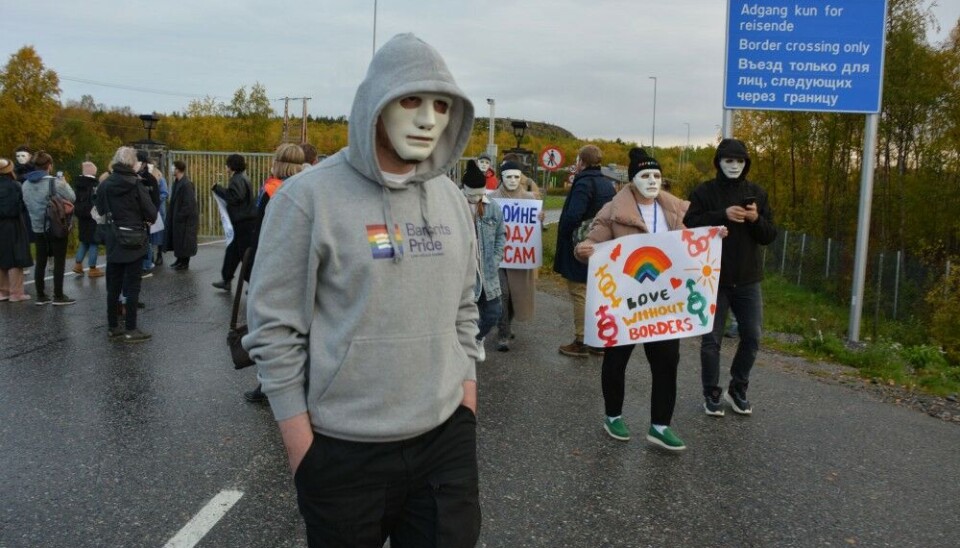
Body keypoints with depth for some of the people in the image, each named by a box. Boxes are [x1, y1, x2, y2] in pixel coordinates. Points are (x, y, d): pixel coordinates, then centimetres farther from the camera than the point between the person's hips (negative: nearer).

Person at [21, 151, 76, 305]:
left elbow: (28, 203, 8)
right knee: (59, 261, 2)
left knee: (40, 261, 10)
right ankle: (58, 296, 3)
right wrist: (64, 184, 8)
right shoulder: (55, 182, -15)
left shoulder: (26, 184, 4)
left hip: (38, 227, 6)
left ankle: (40, 296, 14)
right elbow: (72, 198, -7)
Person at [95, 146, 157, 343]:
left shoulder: (105, 184, 1)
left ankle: (113, 327, 19)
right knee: (132, 286, 1)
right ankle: (130, 330, 4)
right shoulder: (135, 184, -13)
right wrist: (145, 219, 9)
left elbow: (100, 210, 9)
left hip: (112, 241, 5)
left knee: (113, 285, 12)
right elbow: (151, 213, -12)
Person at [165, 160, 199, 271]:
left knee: (184, 240, 1)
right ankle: (180, 259, 28)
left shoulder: (186, 184, -21)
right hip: (177, 216, 9)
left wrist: (180, 216, -19)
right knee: (177, 238, 16)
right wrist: (172, 214, 10)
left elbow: (189, 203, -23)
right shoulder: (177, 181, 7)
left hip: (186, 218, -9)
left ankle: (185, 262, 12)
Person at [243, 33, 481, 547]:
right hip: (344, 450, -4)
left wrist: (466, 401, 9)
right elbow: (274, 330, -11)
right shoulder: (309, 197, -12)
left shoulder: (451, 200, 5)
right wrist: (303, 451, -10)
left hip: (446, 439, 5)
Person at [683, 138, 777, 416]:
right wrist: (723, 215, -24)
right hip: (713, 279, -3)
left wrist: (757, 219, -15)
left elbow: (770, 236, 5)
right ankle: (712, 394, 18)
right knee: (711, 340, 3)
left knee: (752, 337, 8)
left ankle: (737, 389, 26)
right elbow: (690, 226, -14)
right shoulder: (704, 192, -2)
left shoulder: (756, 193, 7)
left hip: (748, 279, 3)